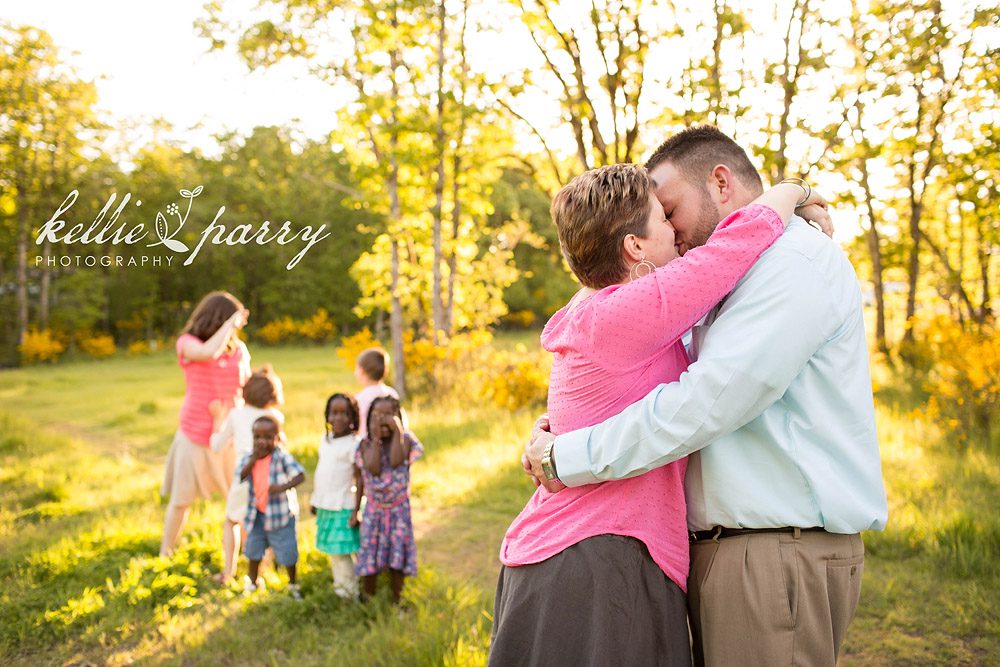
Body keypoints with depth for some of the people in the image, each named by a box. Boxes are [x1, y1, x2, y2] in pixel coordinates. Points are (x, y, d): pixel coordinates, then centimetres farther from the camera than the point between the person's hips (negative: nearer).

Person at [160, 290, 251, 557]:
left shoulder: (238, 348, 2)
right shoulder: (187, 343, -8)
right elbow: (209, 352, -31)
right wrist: (231, 322, -21)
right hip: (196, 436, -2)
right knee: (180, 500, 8)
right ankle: (164, 556, 25)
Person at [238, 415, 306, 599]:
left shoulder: (282, 457, -17)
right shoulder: (248, 457, -3)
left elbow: (300, 475, -25)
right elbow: (239, 477, -17)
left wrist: (283, 487, -39)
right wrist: (254, 459, -24)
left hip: (280, 513, -4)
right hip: (256, 513, 4)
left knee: (286, 551, 3)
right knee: (254, 548, 19)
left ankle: (292, 583, 27)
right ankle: (253, 580, 42)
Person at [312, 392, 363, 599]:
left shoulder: (352, 445, -14)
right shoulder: (325, 440, 8)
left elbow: (359, 479, -14)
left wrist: (356, 510, -17)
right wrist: (315, 499, 18)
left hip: (342, 508, -7)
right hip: (324, 505, 7)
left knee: (340, 551, -3)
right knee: (332, 550, 15)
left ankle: (349, 591, 10)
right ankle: (339, 585, 28)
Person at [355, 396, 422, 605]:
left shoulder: (404, 439, -7)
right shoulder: (366, 443, -6)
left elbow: (396, 461, -25)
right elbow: (373, 469, -22)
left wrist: (397, 432, -23)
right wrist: (376, 438, -20)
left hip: (398, 508, 0)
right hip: (374, 508, 0)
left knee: (398, 556, 4)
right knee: (370, 555, 7)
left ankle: (396, 600, 22)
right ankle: (367, 600, 25)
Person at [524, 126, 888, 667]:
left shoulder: (798, 262, -12)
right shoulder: (728, 285, 20)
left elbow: (706, 401, -21)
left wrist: (568, 457, -16)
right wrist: (562, 426, 5)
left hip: (782, 555, -9)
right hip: (717, 549, 9)